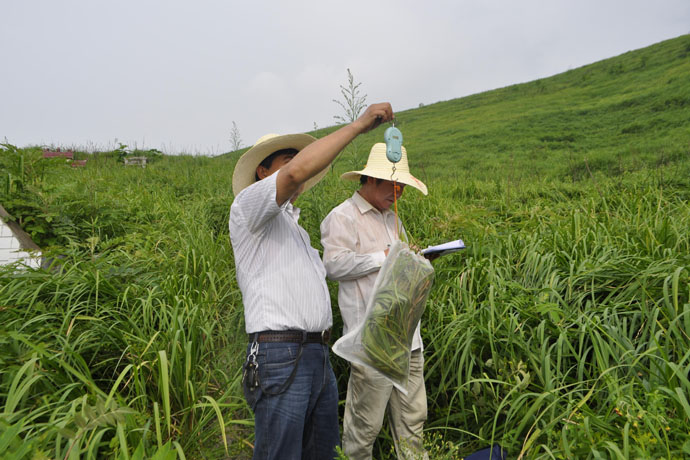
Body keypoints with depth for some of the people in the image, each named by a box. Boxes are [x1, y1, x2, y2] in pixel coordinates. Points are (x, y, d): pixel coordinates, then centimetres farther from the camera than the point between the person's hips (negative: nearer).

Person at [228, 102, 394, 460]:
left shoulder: (293, 227, 26)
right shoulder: (248, 206, -2)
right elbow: (297, 172, -22)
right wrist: (359, 124, -16)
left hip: (318, 357, 9)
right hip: (280, 358, -9)